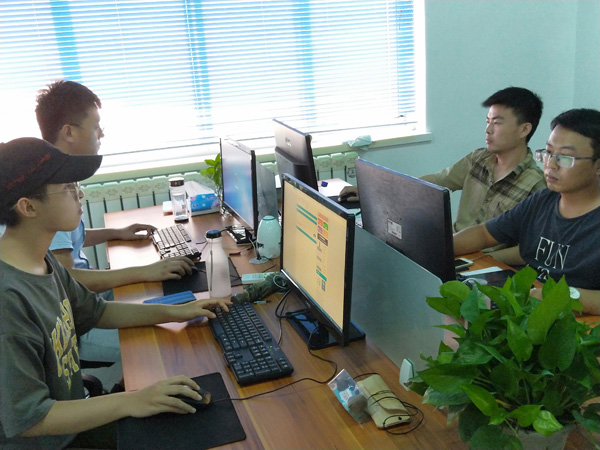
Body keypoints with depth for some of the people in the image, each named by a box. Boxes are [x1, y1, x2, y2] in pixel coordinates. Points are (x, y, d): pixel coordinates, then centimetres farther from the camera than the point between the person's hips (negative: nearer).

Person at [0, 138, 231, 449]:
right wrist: (129, 402, -28)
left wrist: (173, 312, 3)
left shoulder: (41, 259, -3)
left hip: (72, 412, 8)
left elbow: (96, 312, 11)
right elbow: (27, 419, -27)